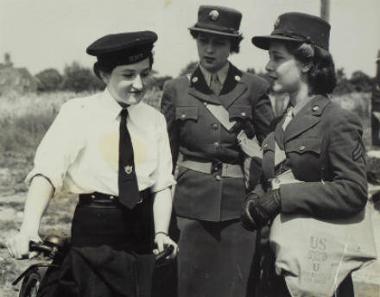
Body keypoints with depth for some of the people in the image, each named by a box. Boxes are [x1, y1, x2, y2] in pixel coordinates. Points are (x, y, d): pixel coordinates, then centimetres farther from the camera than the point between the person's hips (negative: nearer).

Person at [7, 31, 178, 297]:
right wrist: (28, 230, -29)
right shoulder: (78, 113, -6)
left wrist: (161, 232, -13)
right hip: (93, 230, -3)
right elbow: (47, 172, -16)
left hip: (141, 234, 4)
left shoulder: (154, 119, 5)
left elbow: (163, 184, 2)